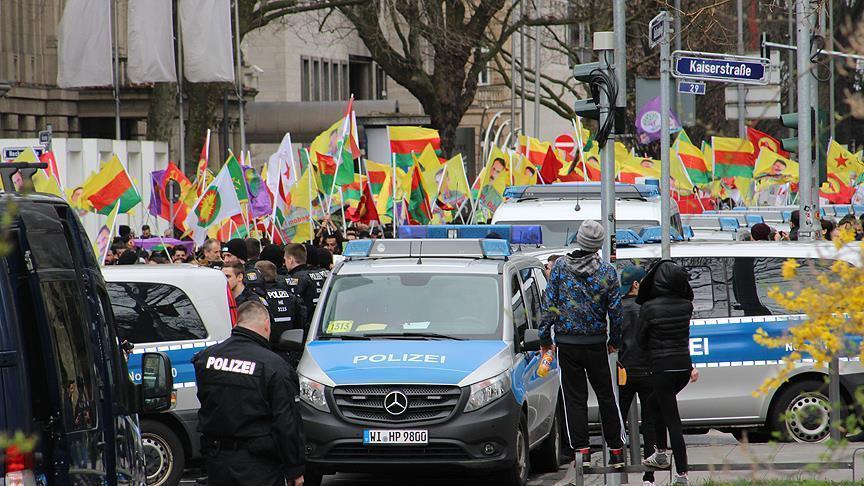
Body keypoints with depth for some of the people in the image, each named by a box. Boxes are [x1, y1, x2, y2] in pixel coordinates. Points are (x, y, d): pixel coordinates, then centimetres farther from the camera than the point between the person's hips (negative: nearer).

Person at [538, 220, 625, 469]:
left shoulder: (561, 266, -5)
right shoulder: (607, 271, -4)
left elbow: (550, 303, -5)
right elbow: (615, 310, -1)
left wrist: (545, 336, 3)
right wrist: (615, 341, 12)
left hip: (567, 343, -1)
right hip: (596, 343, 1)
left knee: (574, 397, 4)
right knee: (605, 395, 10)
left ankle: (582, 450, -3)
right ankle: (616, 450, 11)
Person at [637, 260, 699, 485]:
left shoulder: (649, 308, -13)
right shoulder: (686, 305, 0)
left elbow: (641, 340, -1)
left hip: (662, 368, -6)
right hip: (684, 366, 6)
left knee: (672, 421, -2)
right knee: (655, 402, 28)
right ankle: (661, 454, 30)